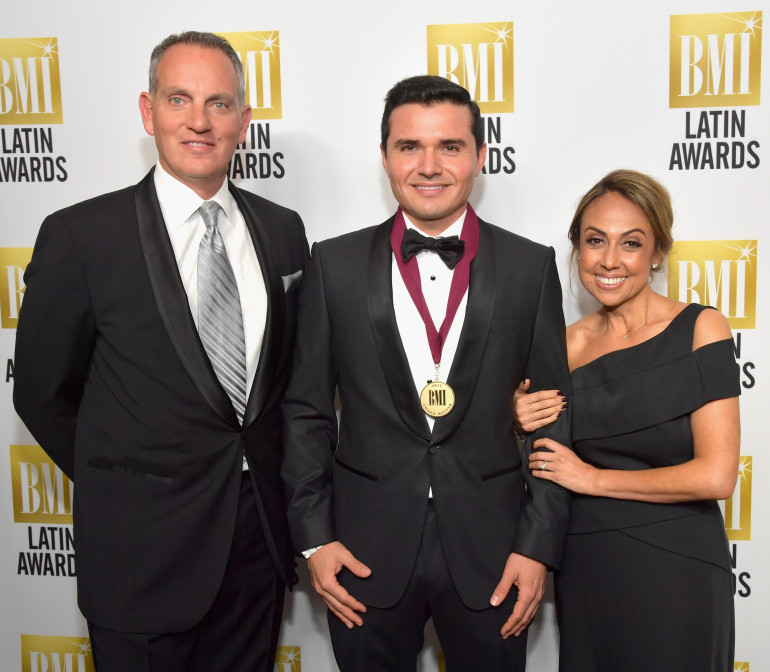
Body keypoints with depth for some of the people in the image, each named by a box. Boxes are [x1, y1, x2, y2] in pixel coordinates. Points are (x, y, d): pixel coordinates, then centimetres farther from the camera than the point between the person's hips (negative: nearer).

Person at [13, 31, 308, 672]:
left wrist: (265, 474, 6)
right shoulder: (80, 236, -10)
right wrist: (119, 483, 3)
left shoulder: (283, 230, 3)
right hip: (144, 547, -3)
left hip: (261, 536, 4)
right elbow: (42, 392, -2)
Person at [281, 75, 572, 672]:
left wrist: (539, 545, -3)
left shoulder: (531, 267, -1)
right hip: (366, 550, 0)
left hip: (490, 550, 0)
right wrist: (313, 535, -1)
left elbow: (555, 416, 2)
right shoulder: (335, 265, -1)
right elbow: (307, 409, 3)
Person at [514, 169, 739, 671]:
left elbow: (715, 476, -17)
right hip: (584, 568, 4)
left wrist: (595, 478, -10)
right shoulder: (568, 344, 2)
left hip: (674, 570, -3)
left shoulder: (699, 328, -10)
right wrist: (529, 426, -8)